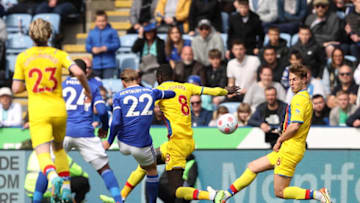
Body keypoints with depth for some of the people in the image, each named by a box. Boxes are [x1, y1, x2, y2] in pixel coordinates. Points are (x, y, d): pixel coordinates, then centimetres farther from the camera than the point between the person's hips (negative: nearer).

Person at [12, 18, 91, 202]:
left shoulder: (23, 57, 3)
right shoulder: (59, 54, 4)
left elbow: (16, 88, 4)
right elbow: (78, 72, -11)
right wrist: (87, 90, 7)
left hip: (38, 112, -2)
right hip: (59, 109, 3)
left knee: (43, 155, -11)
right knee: (59, 148, 27)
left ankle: (53, 177, -43)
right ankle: (66, 186, 17)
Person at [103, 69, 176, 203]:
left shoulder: (119, 96, 1)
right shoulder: (151, 92, 7)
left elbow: (116, 122, -10)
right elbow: (172, 93, 26)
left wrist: (109, 141, 3)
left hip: (123, 145, 0)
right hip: (142, 145, 0)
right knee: (152, 171, 22)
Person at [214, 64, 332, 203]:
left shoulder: (299, 99, -15)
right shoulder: (307, 98, 16)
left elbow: (295, 126, -25)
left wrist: (280, 140, -10)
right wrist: (282, 137, 10)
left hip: (290, 150, -10)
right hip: (286, 149, 10)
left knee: (280, 192, -5)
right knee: (253, 167, 15)